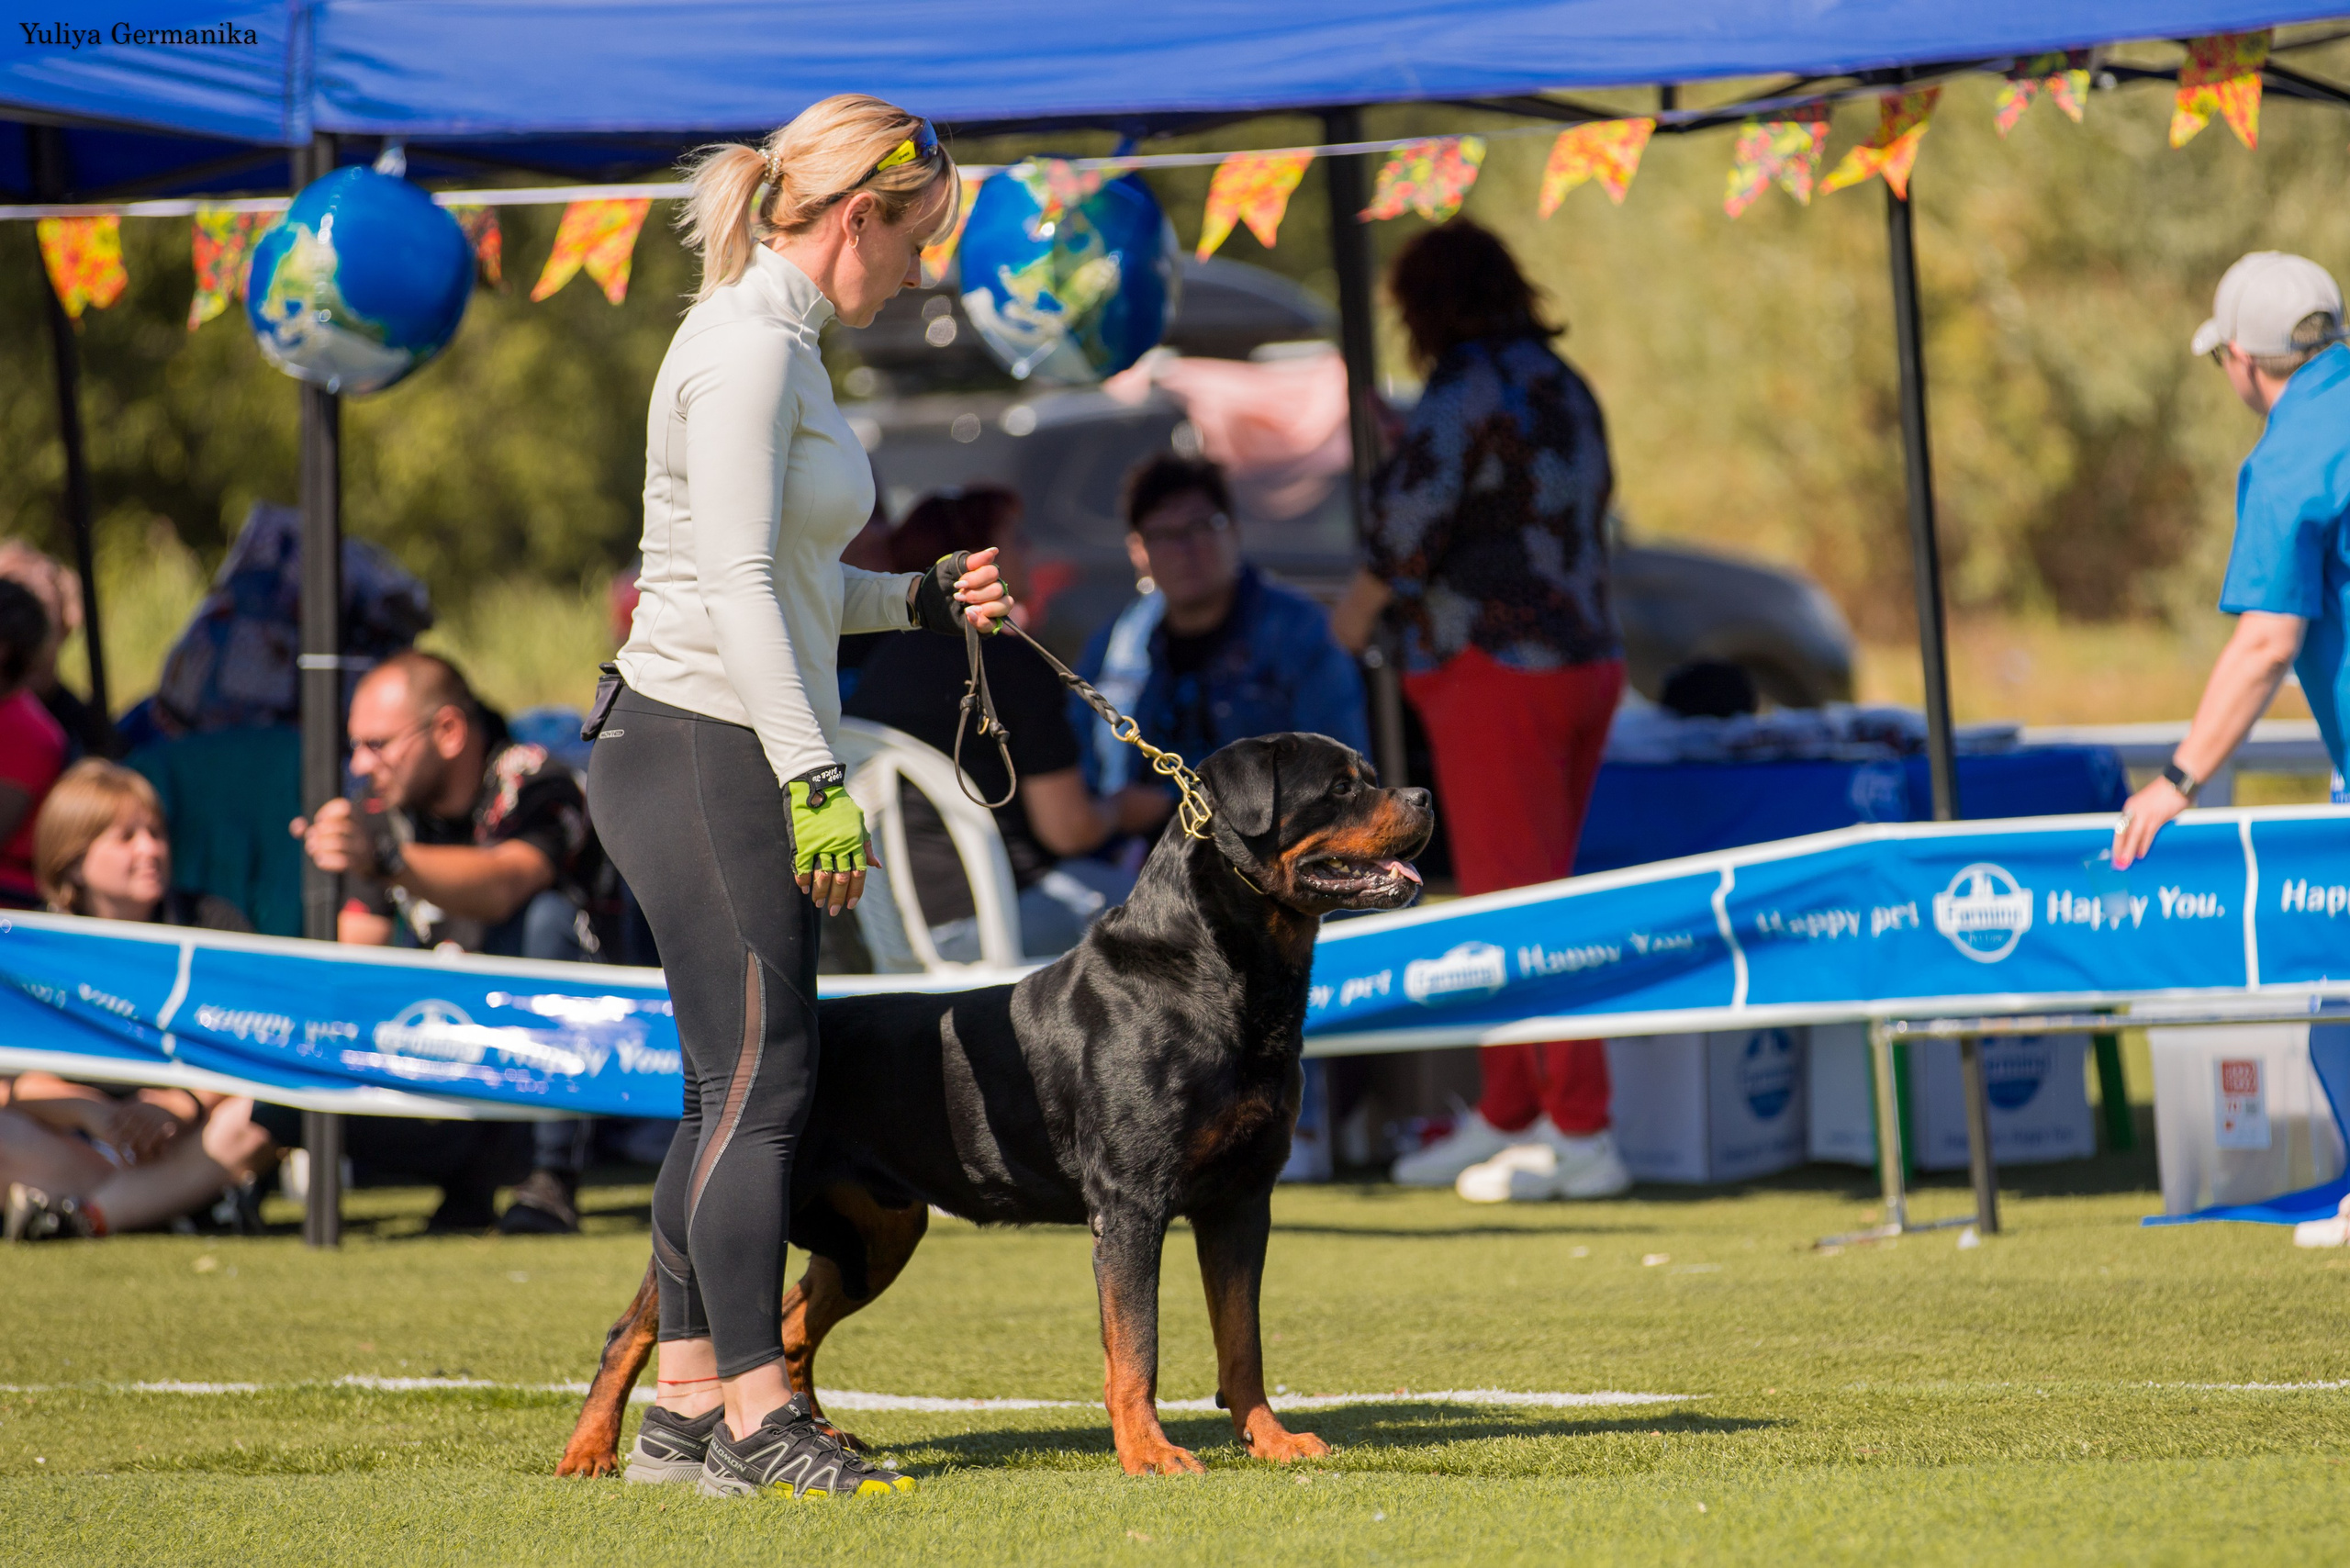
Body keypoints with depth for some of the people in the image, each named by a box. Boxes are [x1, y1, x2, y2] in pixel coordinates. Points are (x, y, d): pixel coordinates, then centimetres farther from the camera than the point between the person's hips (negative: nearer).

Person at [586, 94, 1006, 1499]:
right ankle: (758, 1418, -8)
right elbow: (738, 591, -21)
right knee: (760, 1082, -10)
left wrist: (922, 601, 13)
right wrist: (816, 780, -24)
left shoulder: (781, 344, 17)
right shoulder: (749, 349, -14)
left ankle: (687, 1407, 14)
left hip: (739, 761, 10)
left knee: (742, 1089, 11)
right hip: (706, 747, -10)